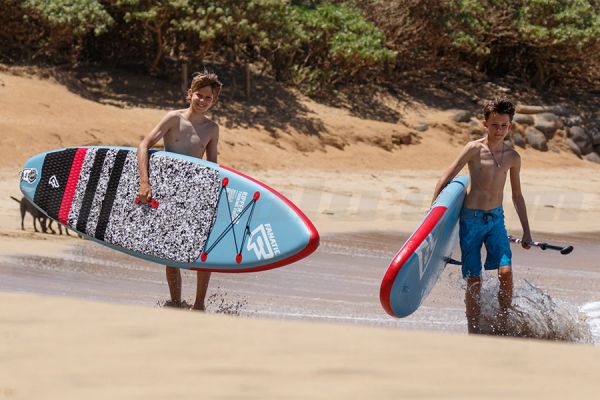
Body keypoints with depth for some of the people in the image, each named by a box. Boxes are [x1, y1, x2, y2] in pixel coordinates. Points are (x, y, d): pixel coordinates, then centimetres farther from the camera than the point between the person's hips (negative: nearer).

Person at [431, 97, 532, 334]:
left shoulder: (512, 157, 6)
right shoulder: (474, 149, -7)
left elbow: (517, 195, 17)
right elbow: (445, 180, -5)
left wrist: (526, 231, 16)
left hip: (496, 219, 3)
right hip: (471, 219, -3)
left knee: (506, 272, -13)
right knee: (473, 281, -2)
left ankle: (502, 328, -4)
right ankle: (473, 332, 6)